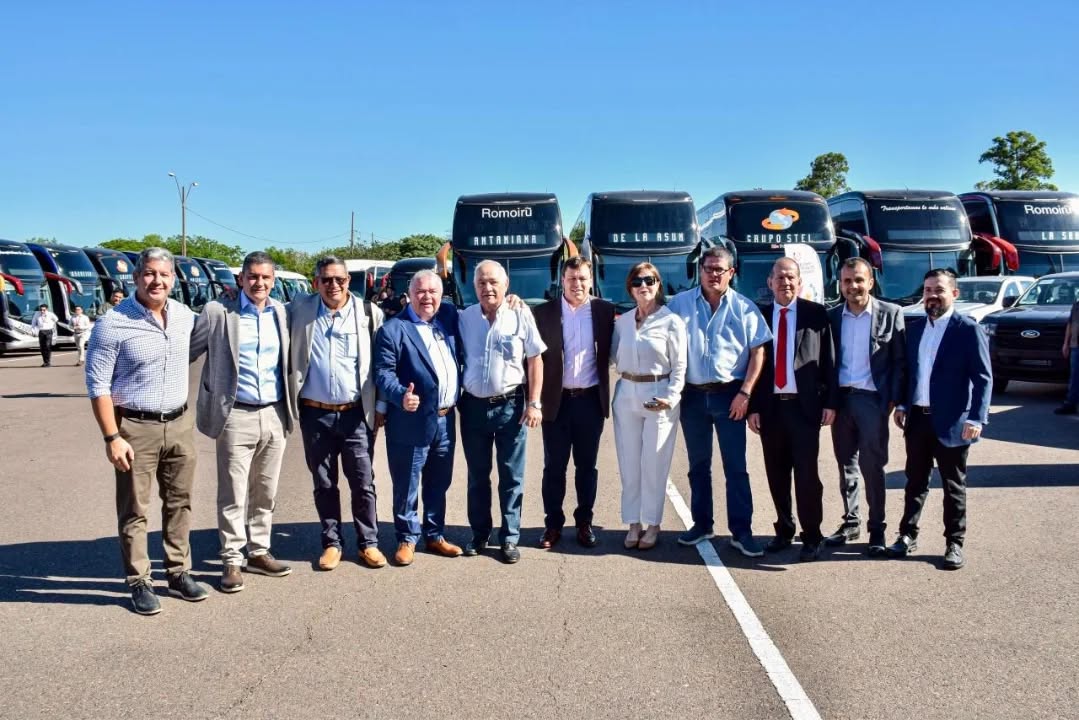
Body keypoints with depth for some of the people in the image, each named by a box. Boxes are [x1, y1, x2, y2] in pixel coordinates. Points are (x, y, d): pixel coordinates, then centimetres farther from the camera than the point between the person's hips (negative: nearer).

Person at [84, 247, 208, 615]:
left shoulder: (185, 316, 2)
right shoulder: (113, 323, -13)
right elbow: (98, 385, -12)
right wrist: (112, 437, -15)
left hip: (180, 423, 5)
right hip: (135, 427, -5)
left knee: (179, 503, 12)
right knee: (134, 510, 4)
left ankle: (178, 573, 24)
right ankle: (139, 582, 15)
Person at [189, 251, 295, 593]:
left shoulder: (281, 313, 7)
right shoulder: (217, 311, -5)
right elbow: (188, 352, 0)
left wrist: (291, 404, 10)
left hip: (275, 415, 4)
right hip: (236, 416, -4)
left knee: (266, 491, 13)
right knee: (232, 494, 3)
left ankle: (259, 552, 26)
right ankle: (231, 561, 13)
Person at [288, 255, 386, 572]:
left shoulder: (369, 313, -2)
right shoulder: (300, 310, 2)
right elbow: (287, 354, 10)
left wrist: (380, 409, 0)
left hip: (356, 414, -1)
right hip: (315, 414, 1)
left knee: (363, 483, 5)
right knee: (324, 484, 11)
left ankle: (368, 543, 18)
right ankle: (332, 543, 23)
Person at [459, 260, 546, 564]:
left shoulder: (521, 315, -4)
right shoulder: (465, 317, 3)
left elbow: (535, 360, -1)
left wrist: (534, 403, -6)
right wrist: (455, 400, 4)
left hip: (510, 405, -2)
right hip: (473, 406, 2)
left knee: (511, 476, 6)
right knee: (477, 476, 13)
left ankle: (509, 538, 17)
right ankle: (479, 534, 27)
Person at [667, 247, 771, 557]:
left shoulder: (744, 308, -1)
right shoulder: (680, 304, 2)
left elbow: (758, 352, -2)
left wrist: (745, 393, -9)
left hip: (730, 395, -2)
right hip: (692, 395, 2)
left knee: (736, 467, -1)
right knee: (698, 465, 12)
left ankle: (741, 531, 6)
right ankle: (701, 524, 24)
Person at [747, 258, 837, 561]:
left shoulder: (816, 313, 2)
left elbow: (828, 359, 1)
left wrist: (830, 402, -4)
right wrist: (752, 406, 1)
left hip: (805, 405, -2)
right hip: (770, 406, 2)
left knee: (806, 473, -1)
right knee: (777, 474, 10)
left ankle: (811, 537, 12)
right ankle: (784, 531, 25)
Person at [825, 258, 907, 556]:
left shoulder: (890, 314, -1)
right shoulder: (832, 317, 8)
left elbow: (900, 361, -2)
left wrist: (893, 400, -8)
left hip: (872, 399, -4)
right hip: (840, 398, 4)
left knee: (872, 466, -2)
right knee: (846, 466, 11)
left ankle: (877, 528, 9)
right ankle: (850, 522, 22)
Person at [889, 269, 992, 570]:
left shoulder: (969, 330, -8)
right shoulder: (914, 328, 10)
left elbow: (983, 377, -11)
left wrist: (976, 419, -17)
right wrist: (902, 404, 9)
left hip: (950, 422, -5)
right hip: (917, 419, 5)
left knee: (954, 486, 7)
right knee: (915, 481, 14)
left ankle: (954, 543, 17)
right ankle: (908, 535, 24)